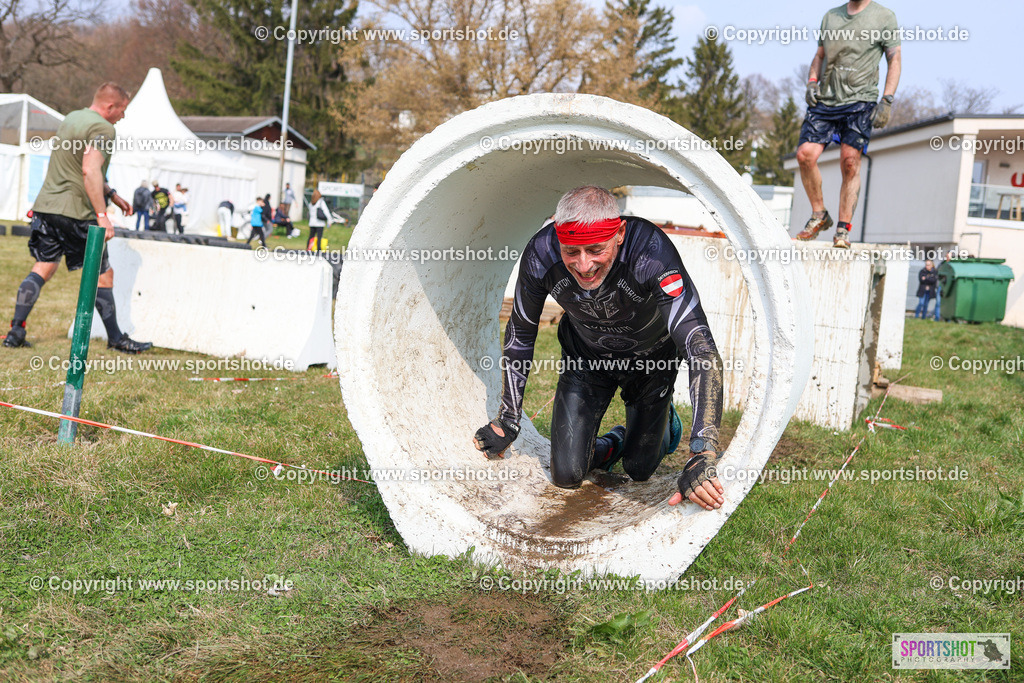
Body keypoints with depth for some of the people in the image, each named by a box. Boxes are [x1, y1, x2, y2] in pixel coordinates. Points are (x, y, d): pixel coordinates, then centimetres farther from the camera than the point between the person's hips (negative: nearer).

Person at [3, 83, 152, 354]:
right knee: (103, 274, 2)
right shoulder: (102, 129, -11)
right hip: (77, 212, -8)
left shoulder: (71, 118, 19)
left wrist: (111, 194, 29)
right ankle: (115, 338, 9)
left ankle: (15, 331, 6)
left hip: (46, 206, 8)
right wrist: (102, 215, -25)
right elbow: (90, 171, -23)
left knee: (42, 269, 11)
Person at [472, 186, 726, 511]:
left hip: (651, 359, -2)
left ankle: (665, 420, 41)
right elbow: (519, 336, -12)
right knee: (566, 475, -3)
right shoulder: (540, 255, -31)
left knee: (639, 469, 7)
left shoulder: (652, 251, -41)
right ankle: (612, 443, 31)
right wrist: (507, 422, -7)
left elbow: (701, 349, -46)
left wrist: (703, 455, -55)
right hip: (586, 357, 2)